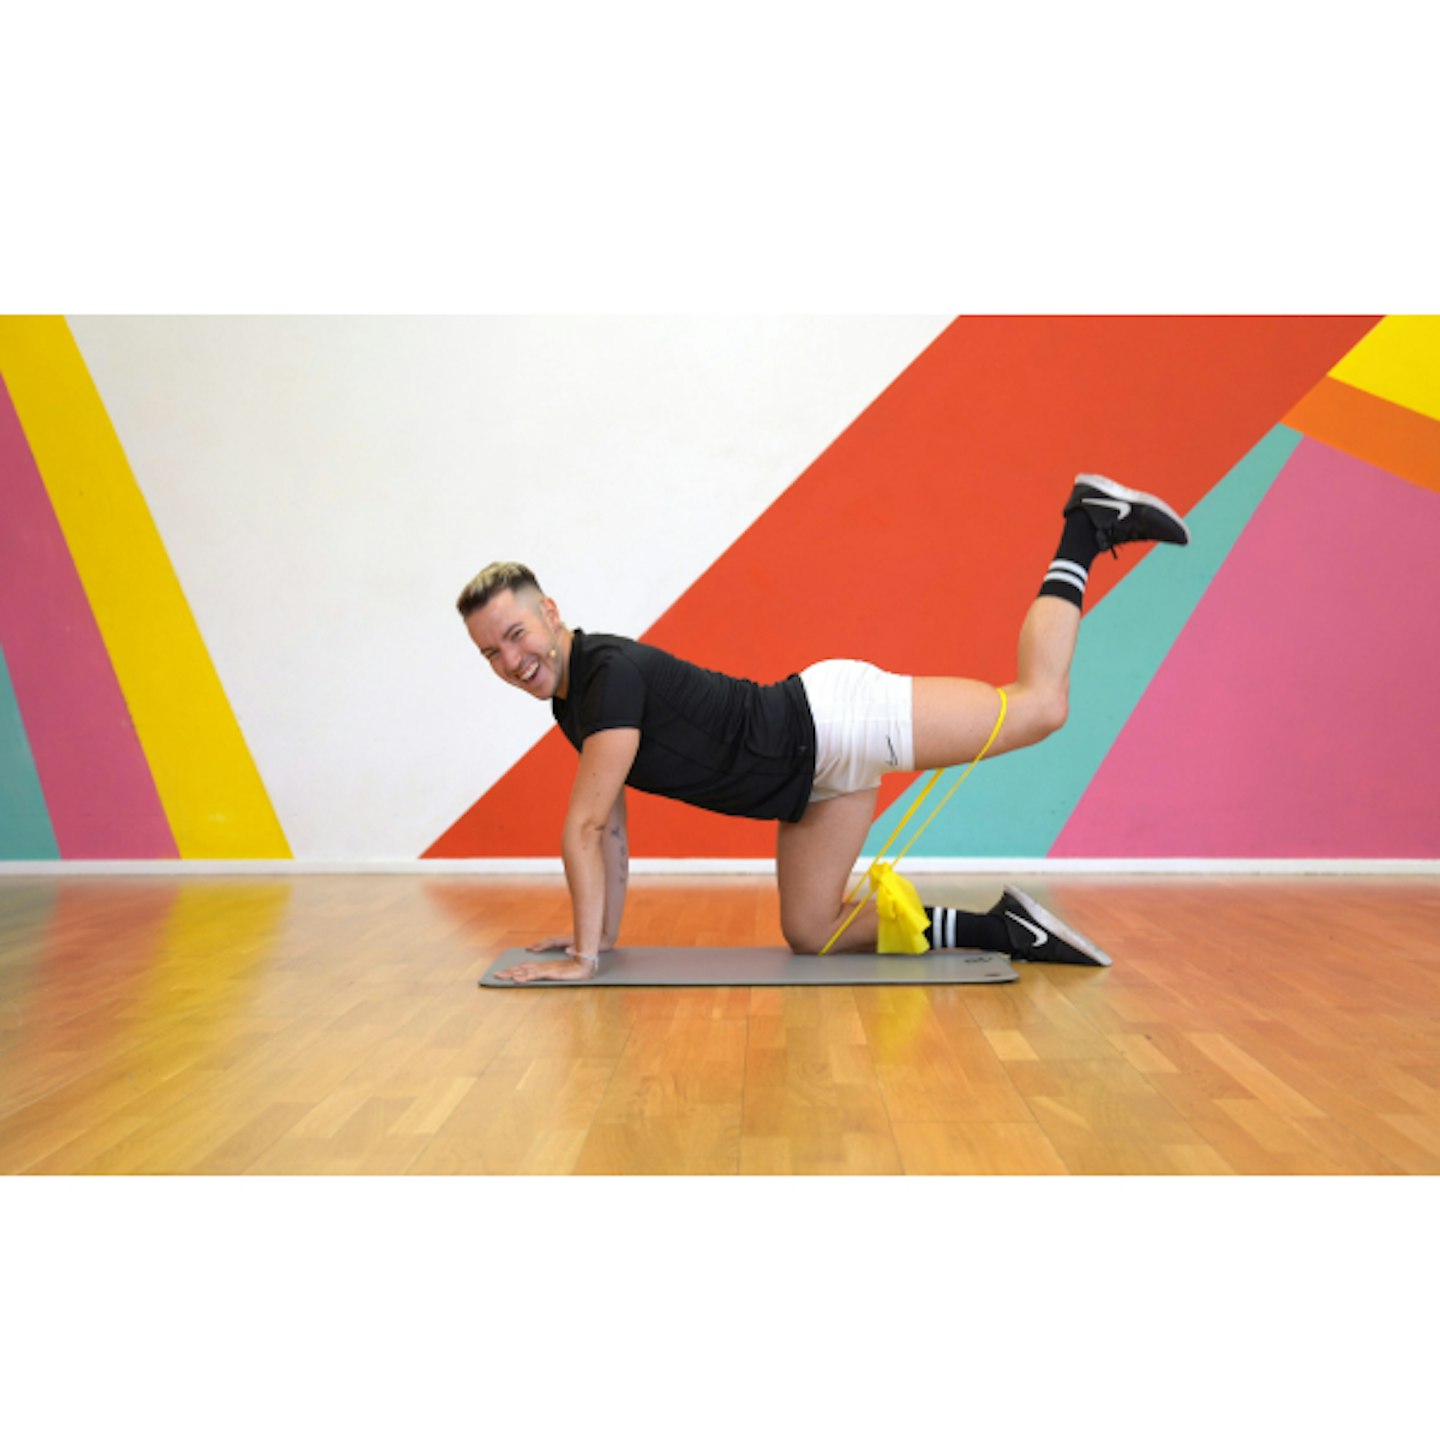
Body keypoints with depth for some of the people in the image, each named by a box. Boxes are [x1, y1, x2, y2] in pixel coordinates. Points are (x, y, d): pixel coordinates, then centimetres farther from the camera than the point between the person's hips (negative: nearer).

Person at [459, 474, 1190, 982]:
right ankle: (1001, 928, 9)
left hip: (833, 719, -9)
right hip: (820, 774, 9)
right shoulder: (574, 707, 9)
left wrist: (581, 959, -21)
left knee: (1038, 705, -7)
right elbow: (611, 830, 19)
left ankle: (1085, 530, 15)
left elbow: (582, 829, -25)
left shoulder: (612, 671, -21)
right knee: (810, 935, 8)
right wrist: (603, 933, 20)